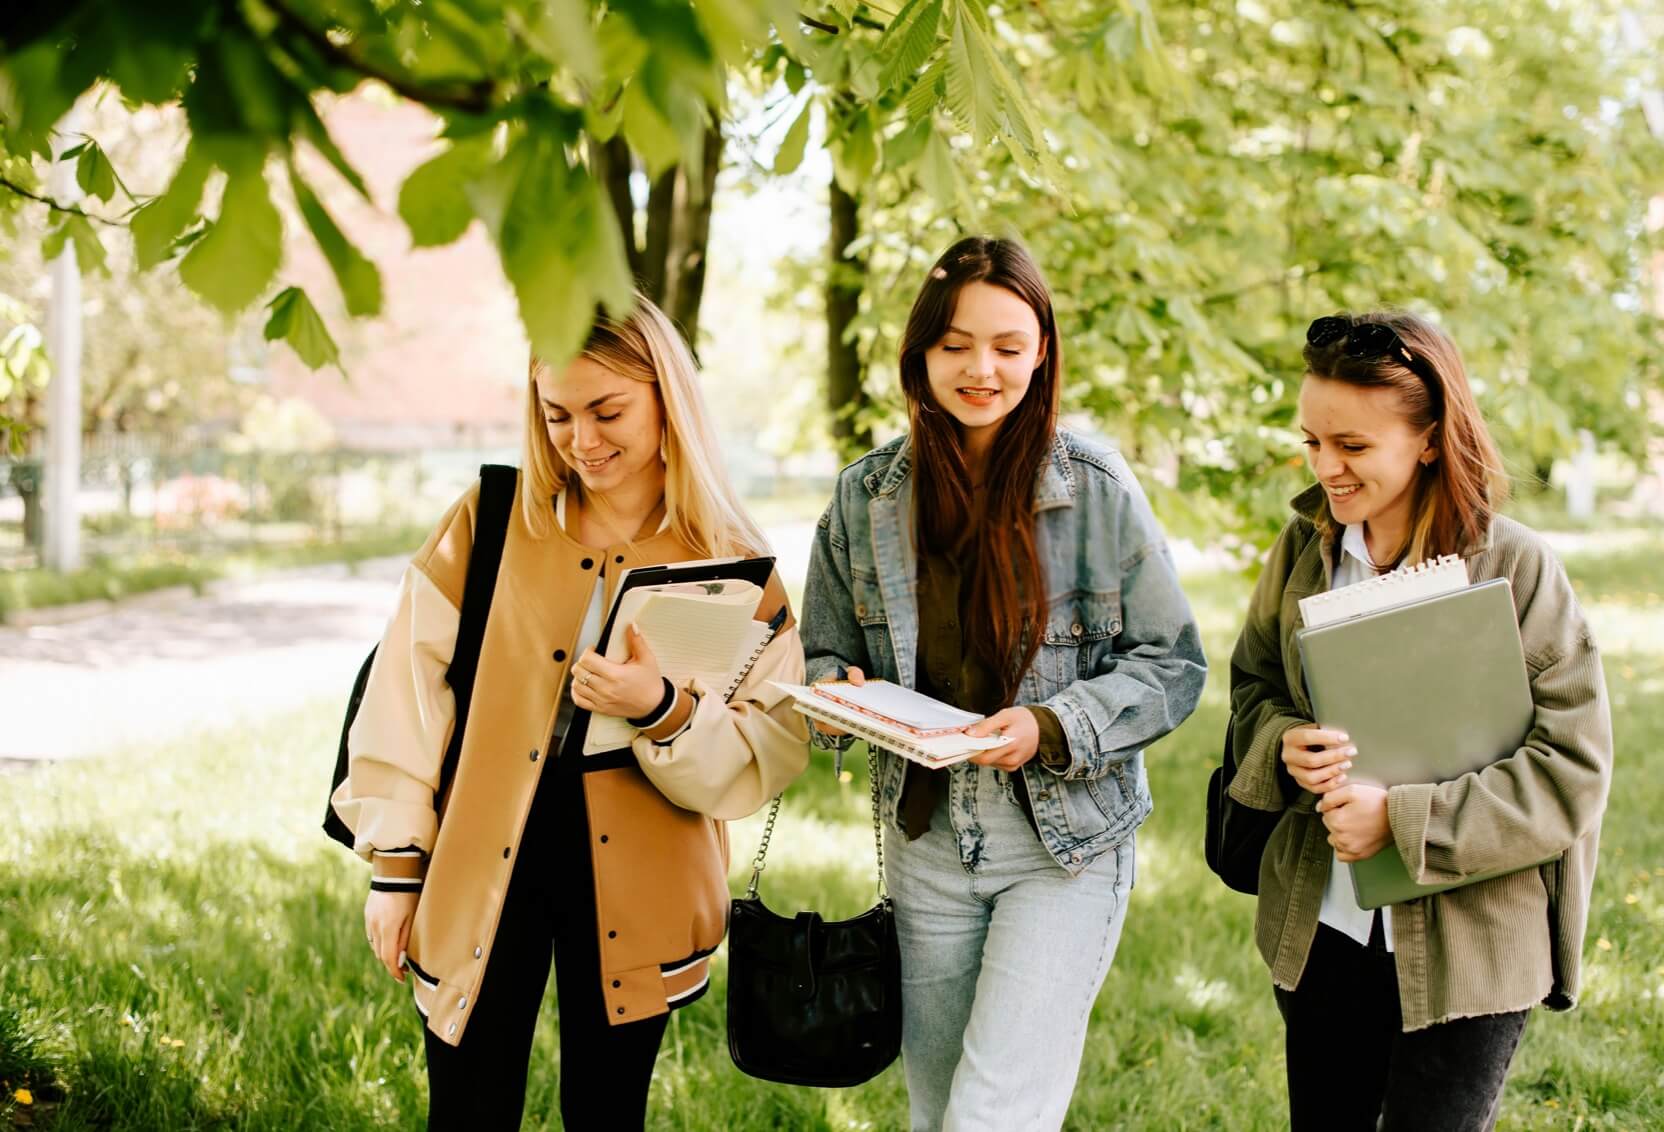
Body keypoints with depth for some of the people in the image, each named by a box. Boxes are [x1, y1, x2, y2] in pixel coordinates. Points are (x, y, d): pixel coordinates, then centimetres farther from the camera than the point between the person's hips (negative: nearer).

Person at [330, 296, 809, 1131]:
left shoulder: (728, 564, -2)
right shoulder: (486, 522, -1)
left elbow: (770, 752, -6)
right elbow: (410, 687, 2)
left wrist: (662, 710, -25)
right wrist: (395, 862, 0)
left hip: (633, 883, 0)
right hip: (479, 866, 0)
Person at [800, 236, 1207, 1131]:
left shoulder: (1097, 490, -9)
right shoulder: (867, 496, 0)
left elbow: (1173, 665, -5)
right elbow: (824, 653, 11)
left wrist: (1051, 728, -20)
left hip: (1066, 843, -4)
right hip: (927, 842, 4)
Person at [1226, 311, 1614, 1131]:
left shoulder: (1518, 569, -14)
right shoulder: (1307, 545, 0)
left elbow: (1574, 768, -14)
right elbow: (1252, 684, 11)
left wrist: (1403, 819, -22)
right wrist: (1285, 746, -13)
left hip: (1468, 948, -4)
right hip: (1321, 931, 4)